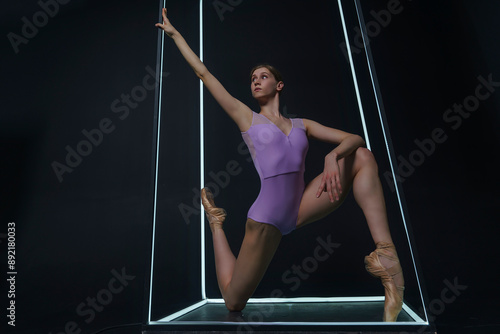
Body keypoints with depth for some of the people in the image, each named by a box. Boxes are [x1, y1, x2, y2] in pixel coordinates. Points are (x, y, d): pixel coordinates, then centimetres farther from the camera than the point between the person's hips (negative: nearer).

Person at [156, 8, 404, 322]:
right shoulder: (246, 117, 6)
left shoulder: (302, 125, 13)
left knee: (363, 156, -7)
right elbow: (203, 72, 9)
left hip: (302, 207, 4)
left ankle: (385, 254, -18)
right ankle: (215, 220, 28)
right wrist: (175, 33, 17)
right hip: (266, 216, -3)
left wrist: (333, 156, -19)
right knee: (234, 301, 5)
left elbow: (354, 137, 3)